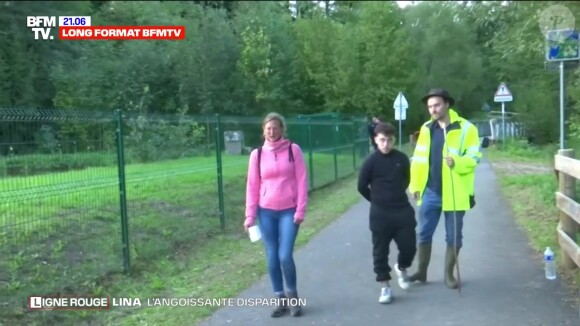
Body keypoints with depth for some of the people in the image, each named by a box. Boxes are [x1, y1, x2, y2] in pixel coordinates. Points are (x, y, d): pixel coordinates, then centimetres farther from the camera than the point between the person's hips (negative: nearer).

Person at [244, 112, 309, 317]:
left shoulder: (293, 150, -2)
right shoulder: (257, 154, 3)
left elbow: (302, 181, -2)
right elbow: (252, 186, 5)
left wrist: (300, 210, -8)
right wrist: (250, 215, 2)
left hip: (289, 211, -2)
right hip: (266, 212, 2)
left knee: (285, 256, -9)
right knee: (272, 258, 5)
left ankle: (293, 295, 15)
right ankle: (281, 299, 19)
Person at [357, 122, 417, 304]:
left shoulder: (402, 158, -1)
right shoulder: (371, 162, -8)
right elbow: (362, 187, -1)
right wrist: (377, 200, 7)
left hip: (403, 210, 2)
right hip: (380, 213, -2)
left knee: (409, 246, 4)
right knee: (380, 251, 3)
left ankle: (401, 268, 35)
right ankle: (385, 287, 16)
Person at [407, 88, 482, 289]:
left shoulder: (466, 128, -5)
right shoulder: (426, 129, 7)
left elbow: (474, 157, -9)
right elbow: (419, 159, 8)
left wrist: (456, 162, -28)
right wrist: (415, 185, 2)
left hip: (455, 193, -3)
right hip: (430, 192, 4)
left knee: (453, 236, 8)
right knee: (424, 233, 10)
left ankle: (449, 274, 23)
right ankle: (422, 271, 25)